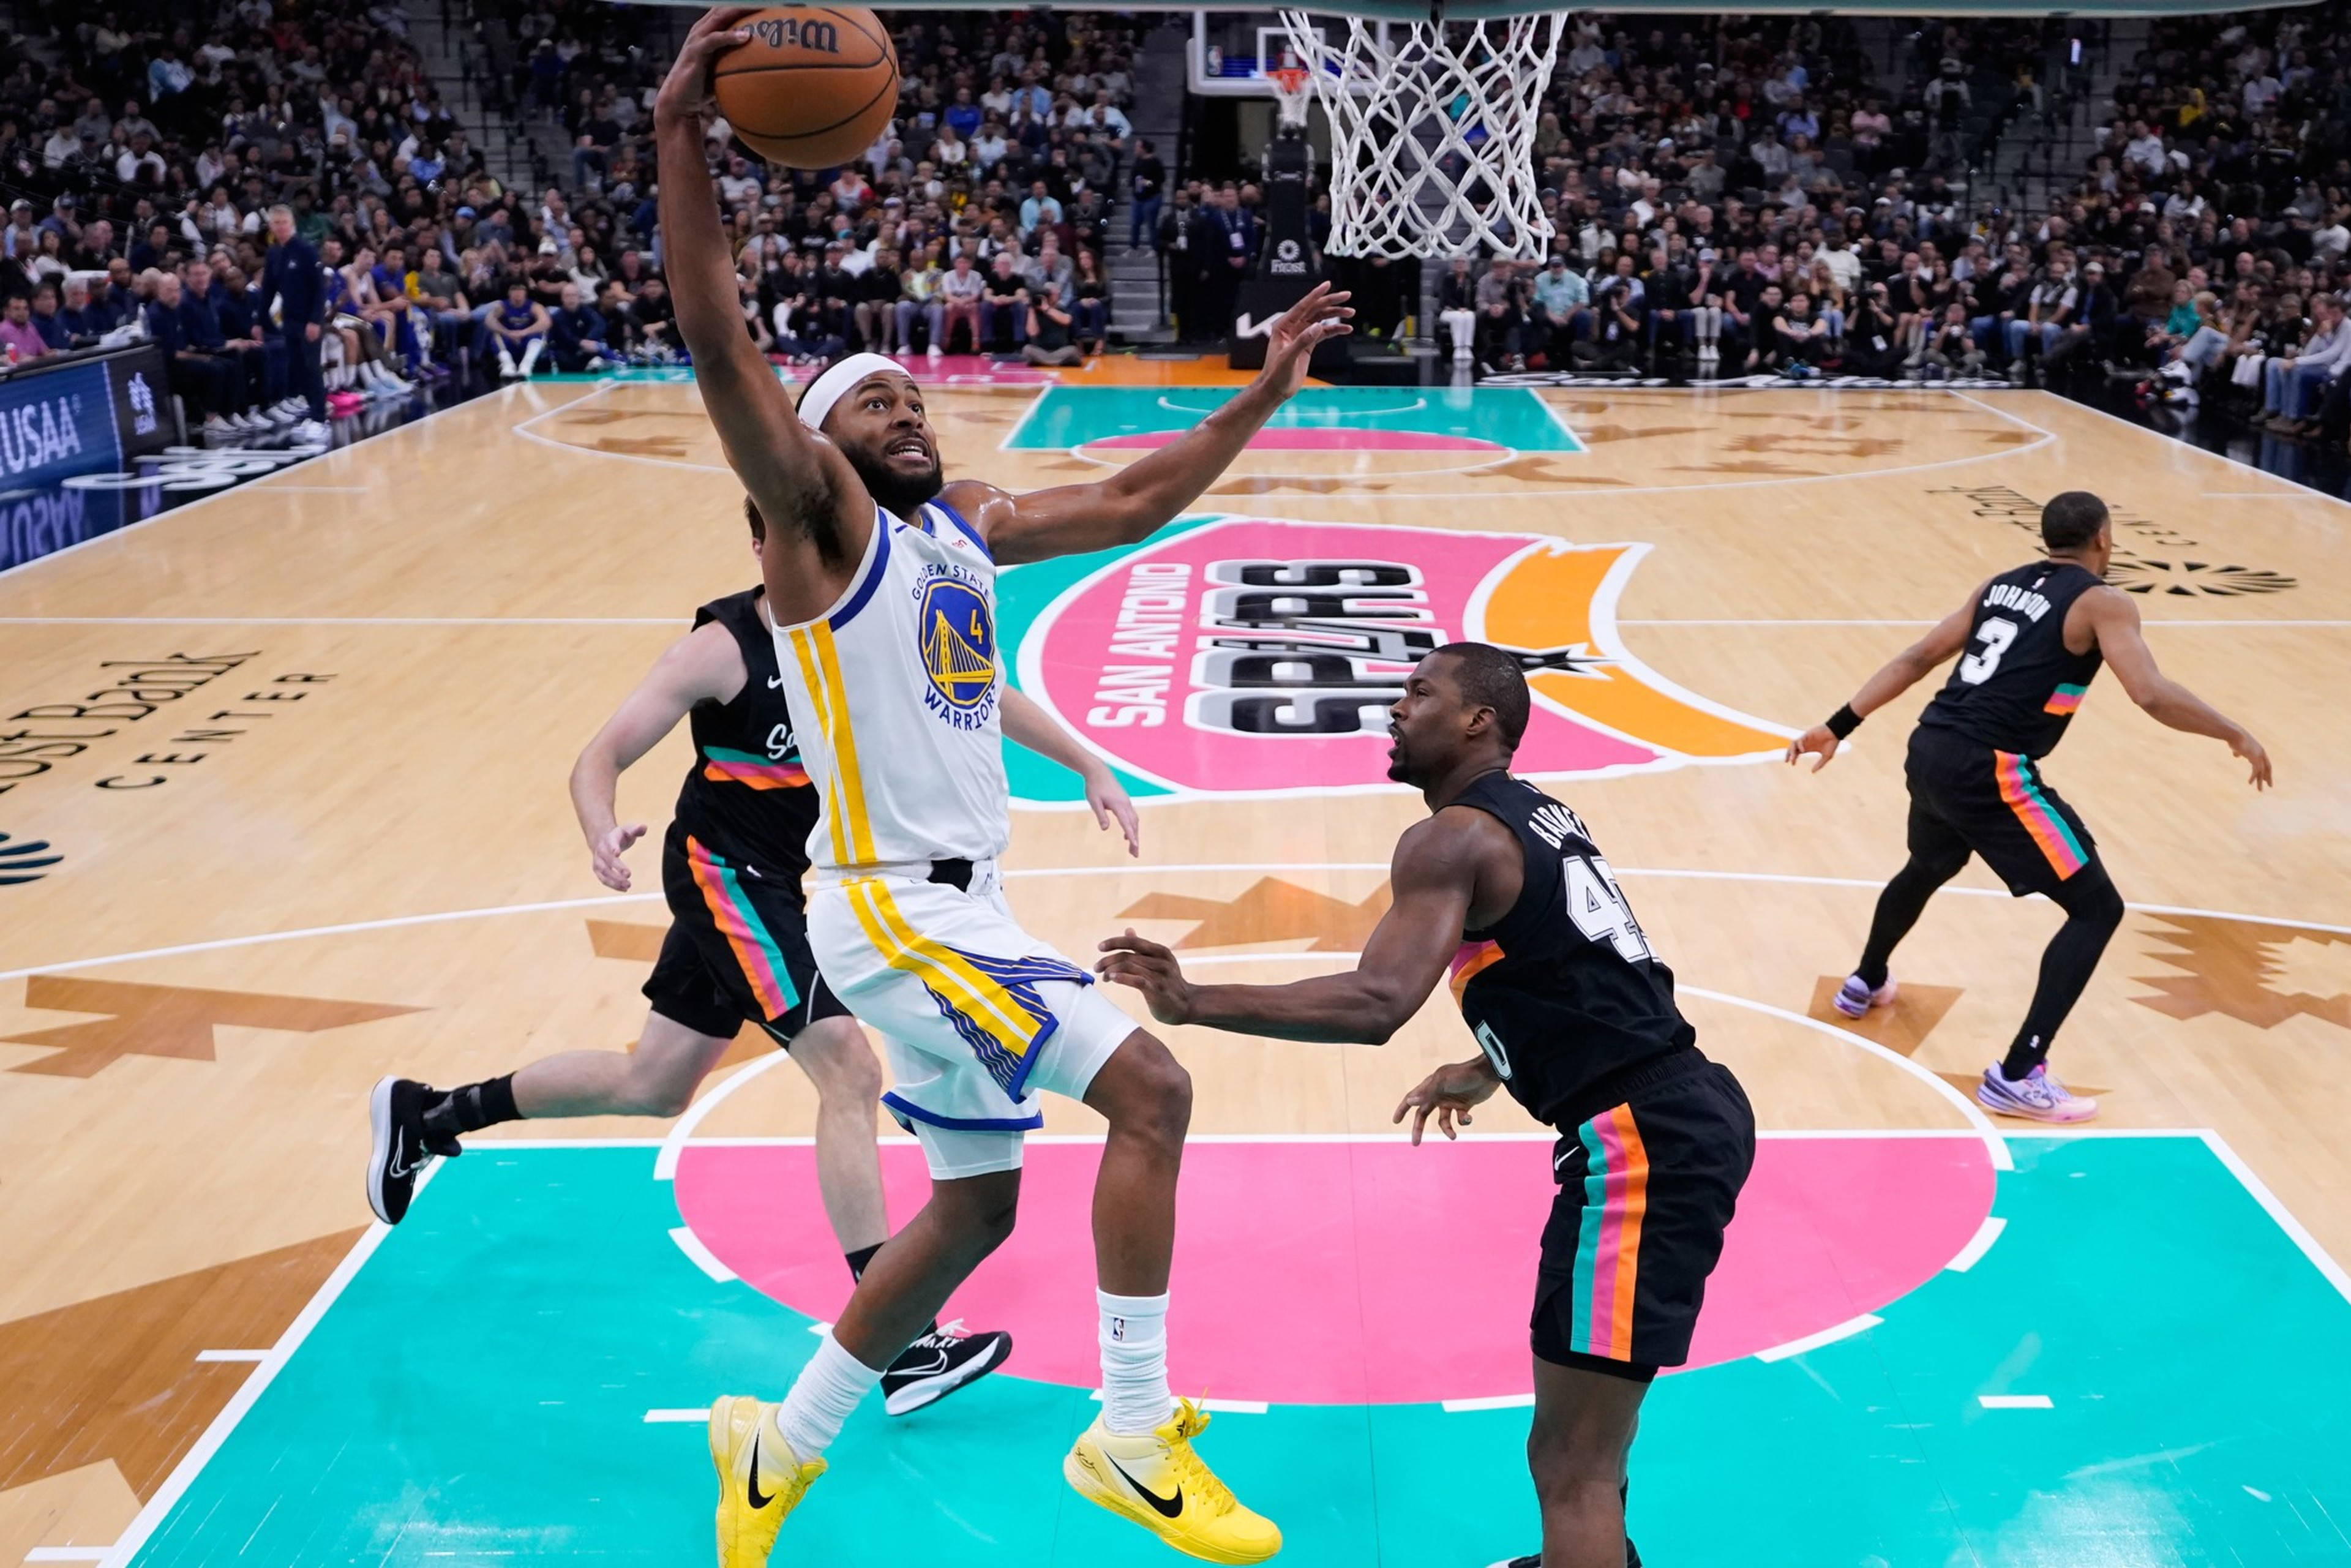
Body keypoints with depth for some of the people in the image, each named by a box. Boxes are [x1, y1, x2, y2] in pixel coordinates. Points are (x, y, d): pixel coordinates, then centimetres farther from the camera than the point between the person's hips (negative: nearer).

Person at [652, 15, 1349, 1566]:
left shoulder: (968, 521, 14)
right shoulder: (822, 521, -8)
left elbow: (1135, 504, 20)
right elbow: (720, 346, -22)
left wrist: (1262, 395, 15)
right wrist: (682, 136, -31)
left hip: (959, 902, 9)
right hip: (894, 905, -9)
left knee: (976, 1207, 16)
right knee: (1148, 1087, -16)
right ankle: (1135, 1440, -5)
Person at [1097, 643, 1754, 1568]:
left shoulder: (1452, 837, -12)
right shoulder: (1535, 816, 17)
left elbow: (1375, 1005, -26)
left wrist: (1192, 1003, -22)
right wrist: (1490, 1070, 41)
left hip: (1643, 1142, -10)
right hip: (1685, 1111, 11)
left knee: (1569, 1459, -5)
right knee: (1584, 1396, 31)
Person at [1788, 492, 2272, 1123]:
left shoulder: (2000, 585, 17)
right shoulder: (2103, 603, -2)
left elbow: (1917, 658, 16)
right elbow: (2152, 695, -15)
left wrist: (1838, 727, 17)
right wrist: (2238, 736, -1)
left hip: (1929, 752, 8)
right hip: (1988, 772, -8)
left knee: (1925, 872, 37)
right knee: (2097, 908, 1)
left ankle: (1865, 984, 59)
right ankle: (2017, 1076, -3)